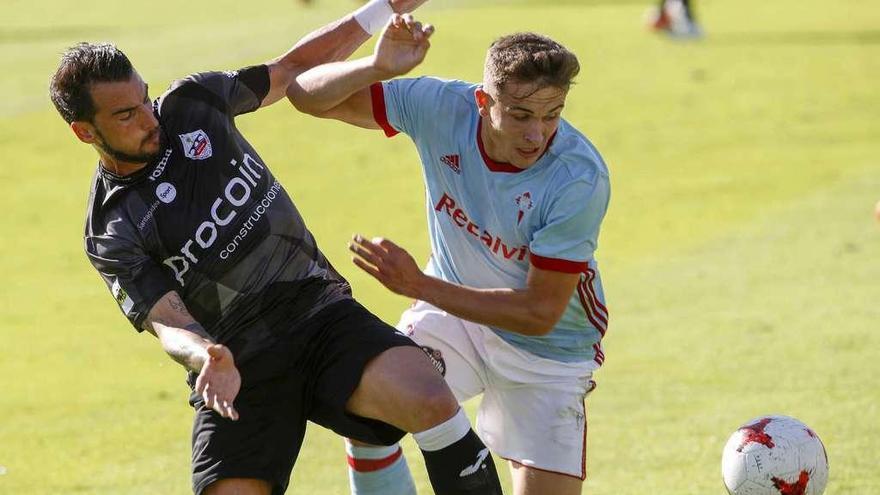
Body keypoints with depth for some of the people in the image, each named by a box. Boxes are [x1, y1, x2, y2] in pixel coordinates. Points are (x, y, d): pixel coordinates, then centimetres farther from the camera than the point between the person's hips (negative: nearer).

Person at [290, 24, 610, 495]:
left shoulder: (581, 178, -29)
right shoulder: (441, 108, -20)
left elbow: (540, 313, -25)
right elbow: (308, 94, -13)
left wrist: (419, 285, -31)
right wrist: (379, 65, -34)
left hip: (548, 348, -2)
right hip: (452, 314, 2)